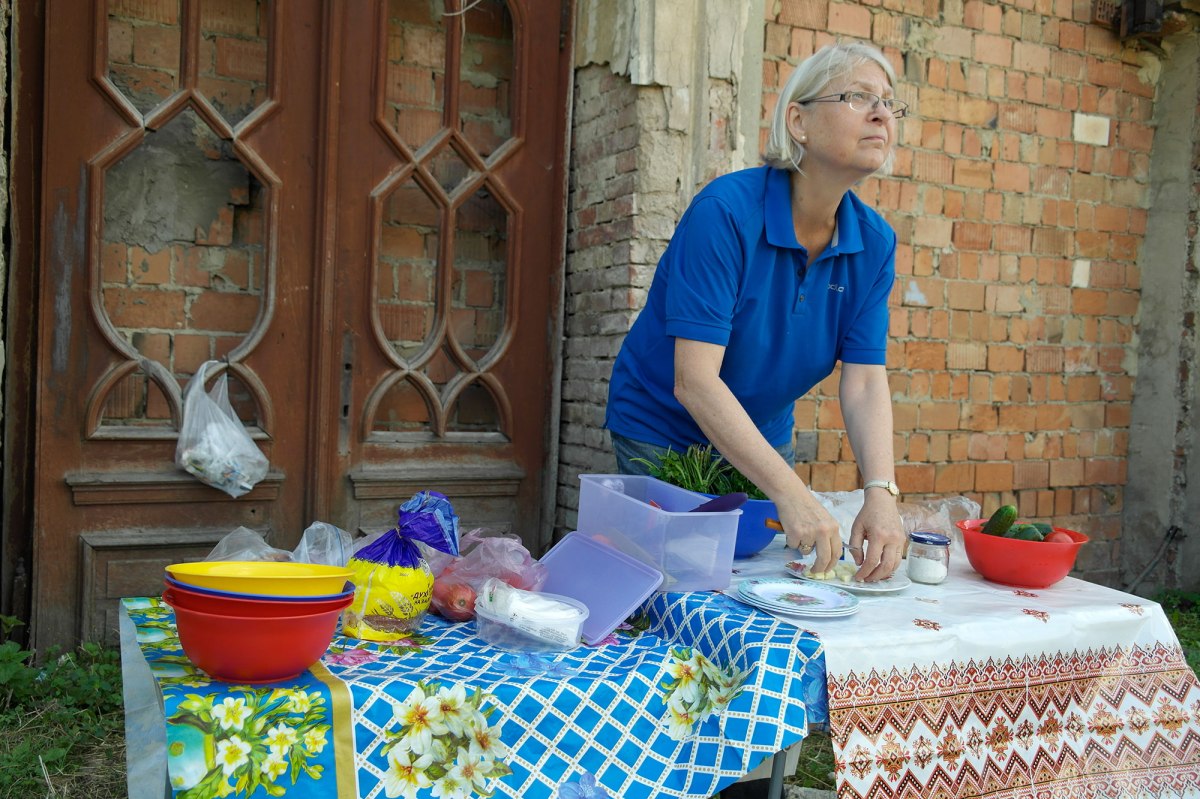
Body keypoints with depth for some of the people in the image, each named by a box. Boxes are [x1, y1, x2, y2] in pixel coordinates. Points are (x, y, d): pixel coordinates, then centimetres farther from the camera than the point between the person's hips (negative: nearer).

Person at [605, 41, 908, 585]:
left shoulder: (874, 243, -8)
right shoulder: (724, 212, -26)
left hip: (764, 440, 6)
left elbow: (864, 381, -13)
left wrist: (880, 492, -30)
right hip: (662, 436, -5)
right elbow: (694, 381, -32)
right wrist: (791, 493, -38)